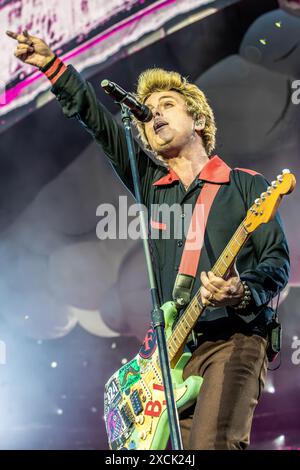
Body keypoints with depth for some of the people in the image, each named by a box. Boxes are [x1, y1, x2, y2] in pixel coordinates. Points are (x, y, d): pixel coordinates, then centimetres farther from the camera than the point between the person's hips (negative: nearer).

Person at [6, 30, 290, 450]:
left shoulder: (246, 185, 6)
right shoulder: (150, 186, 18)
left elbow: (278, 261, 1)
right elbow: (97, 120, 13)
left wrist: (243, 293, -19)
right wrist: (52, 65, 8)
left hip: (235, 339, -4)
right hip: (174, 348, 4)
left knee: (212, 443, -25)